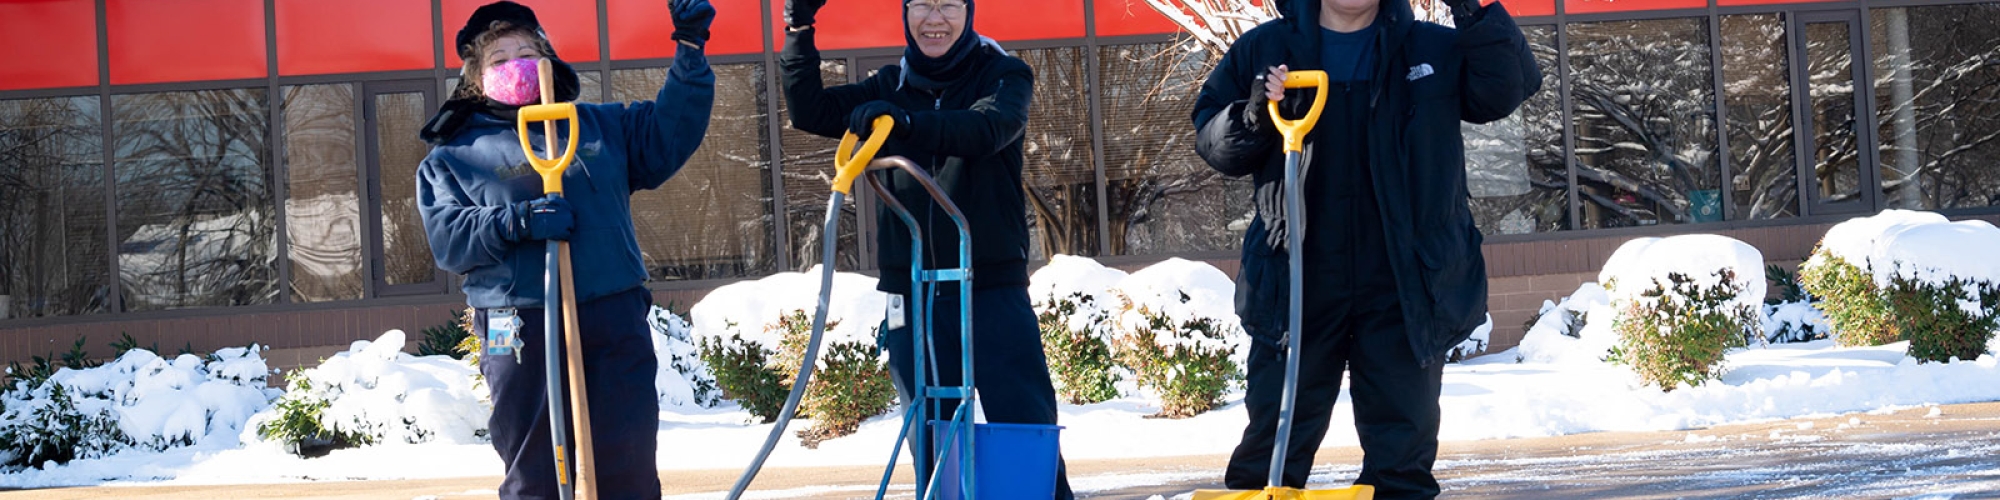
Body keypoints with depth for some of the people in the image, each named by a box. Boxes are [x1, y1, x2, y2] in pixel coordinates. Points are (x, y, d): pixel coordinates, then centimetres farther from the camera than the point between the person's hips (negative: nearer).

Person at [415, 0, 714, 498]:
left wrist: (691, 51, 5)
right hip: (522, 331, -2)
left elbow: (669, 133, 16)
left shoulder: (599, 125, 19)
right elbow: (447, 237, -3)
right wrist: (518, 223, -19)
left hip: (616, 322, 2)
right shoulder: (450, 158, 9)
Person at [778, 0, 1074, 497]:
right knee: (930, 444, 5)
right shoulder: (891, 87, 12)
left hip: (993, 290, -3)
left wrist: (906, 121, -38)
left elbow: (986, 130, -21)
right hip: (912, 293, 4)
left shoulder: (1005, 76, 0)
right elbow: (810, 112, 4)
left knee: (1027, 430, -10)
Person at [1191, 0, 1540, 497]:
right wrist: (1253, 118, -13)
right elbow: (1209, 140, 9)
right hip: (1295, 283, 0)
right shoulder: (1264, 50, 7)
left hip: (1403, 285, 0)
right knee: (1274, 438, 2)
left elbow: (1509, 87, -3)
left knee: (1403, 436, 4)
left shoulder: (1435, 50, 7)